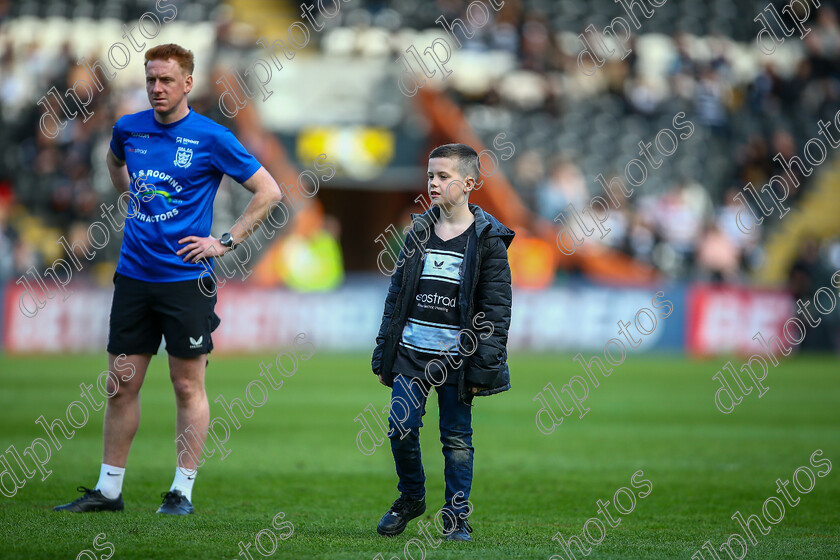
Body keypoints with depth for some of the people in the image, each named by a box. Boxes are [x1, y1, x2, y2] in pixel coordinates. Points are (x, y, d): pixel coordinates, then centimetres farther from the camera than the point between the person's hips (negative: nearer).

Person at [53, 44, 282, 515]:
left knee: (188, 387, 1)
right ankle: (108, 490, 12)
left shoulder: (211, 138, -7)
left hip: (185, 278, -4)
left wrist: (226, 242, -7)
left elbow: (270, 192, -3)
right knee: (122, 386, 6)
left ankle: (183, 491, 7)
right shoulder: (129, 129, 6)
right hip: (133, 276, 4)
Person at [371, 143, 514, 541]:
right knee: (401, 427, -3)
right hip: (411, 350, 3)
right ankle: (410, 498, 18)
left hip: (457, 356, -3)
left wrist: (483, 368, -10)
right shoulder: (419, 233, 9)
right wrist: (383, 354, 10)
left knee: (457, 437, 2)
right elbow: (396, 295, 13)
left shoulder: (487, 240, -3)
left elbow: (496, 310, -4)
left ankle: (456, 516, 12)